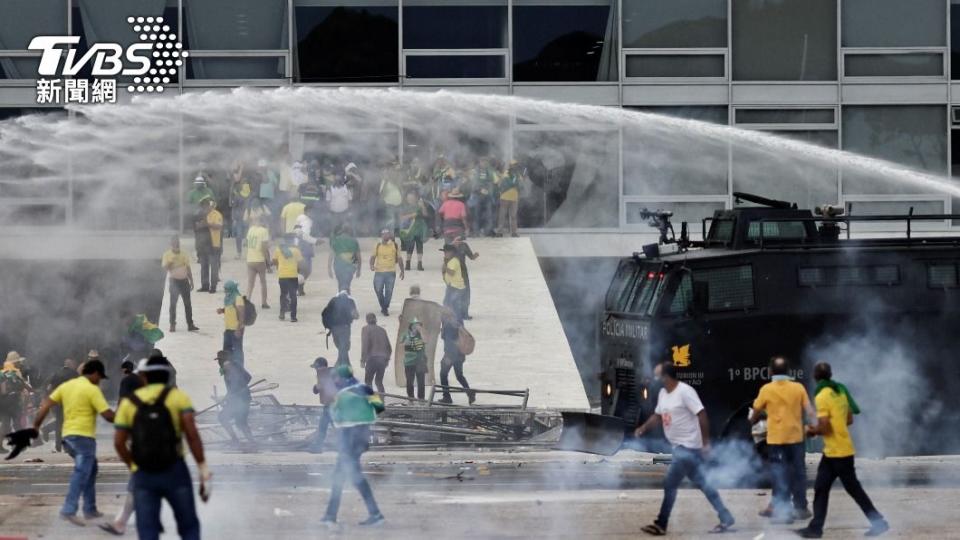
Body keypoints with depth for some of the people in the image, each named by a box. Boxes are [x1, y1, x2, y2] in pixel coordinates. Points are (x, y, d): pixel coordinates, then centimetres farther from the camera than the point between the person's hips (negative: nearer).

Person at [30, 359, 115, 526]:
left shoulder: (67, 385, 13)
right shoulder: (92, 389, -9)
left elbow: (46, 404, 9)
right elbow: (107, 414, -14)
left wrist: (36, 425, 11)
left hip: (68, 435, 8)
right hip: (83, 436, -8)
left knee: (91, 469, 21)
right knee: (81, 473, -10)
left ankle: (90, 509, 21)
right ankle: (69, 510, -22)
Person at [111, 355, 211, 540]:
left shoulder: (128, 402, 8)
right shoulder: (178, 396, 2)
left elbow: (119, 443, 3)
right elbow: (191, 433, -11)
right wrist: (203, 469, -10)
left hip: (143, 475, 1)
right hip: (174, 471, -1)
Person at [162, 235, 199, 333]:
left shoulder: (183, 254, 8)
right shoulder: (167, 255, -3)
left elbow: (188, 269, 13)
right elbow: (165, 267, -12)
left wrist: (191, 281, 12)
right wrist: (171, 262, -28)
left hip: (184, 280, 4)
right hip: (174, 281, -4)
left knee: (187, 303, 5)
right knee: (173, 303, -3)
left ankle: (190, 324, 9)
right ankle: (172, 324, 4)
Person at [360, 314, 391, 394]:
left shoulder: (366, 329, 1)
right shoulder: (382, 330, 18)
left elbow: (365, 345, -9)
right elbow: (389, 347, 18)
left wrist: (362, 360, -7)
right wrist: (387, 359, 27)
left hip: (372, 358, -6)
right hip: (383, 359, 6)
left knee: (368, 381, 1)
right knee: (379, 381, 15)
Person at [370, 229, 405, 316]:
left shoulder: (395, 246, 4)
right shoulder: (378, 246, 3)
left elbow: (399, 259, 9)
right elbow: (373, 257, 2)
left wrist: (402, 271, 7)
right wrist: (371, 265, -18)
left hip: (391, 273, 0)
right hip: (379, 272, 0)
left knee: (389, 292, 0)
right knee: (378, 290, 0)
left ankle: (385, 308, 14)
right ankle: (383, 306, 21)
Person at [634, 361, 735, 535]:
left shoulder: (684, 391, -19)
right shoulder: (663, 393, 9)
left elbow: (702, 415, -20)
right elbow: (658, 416, 22)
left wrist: (706, 442, -21)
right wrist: (643, 429, 5)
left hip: (688, 447, -9)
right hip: (680, 447, 9)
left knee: (669, 485, -5)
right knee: (701, 484, 12)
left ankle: (661, 525, 3)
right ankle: (725, 519, 17)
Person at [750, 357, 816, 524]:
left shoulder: (766, 389, -6)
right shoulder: (798, 388, -1)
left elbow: (756, 412, 7)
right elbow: (809, 410, -4)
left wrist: (752, 420, 27)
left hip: (776, 438, -2)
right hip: (796, 436, 2)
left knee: (780, 474, 0)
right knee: (798, 472, 13)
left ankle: (783, 511, -5)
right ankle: (801, 508, 21)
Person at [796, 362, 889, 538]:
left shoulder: (822, 397, -19)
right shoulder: (840, 391, 7)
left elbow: (824, 428, -22)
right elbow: (849, 419, 13)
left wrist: (812, 430, -2)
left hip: (838, 451, -9)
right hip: (832, 451, 9)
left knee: (853, 489, -1)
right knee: (821, 488, 10)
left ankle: (879, 523, 5)